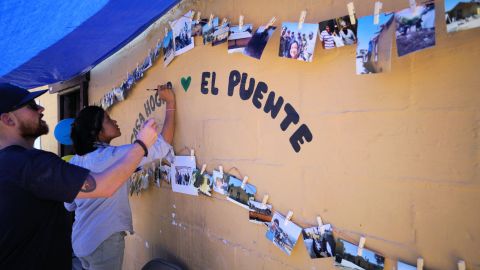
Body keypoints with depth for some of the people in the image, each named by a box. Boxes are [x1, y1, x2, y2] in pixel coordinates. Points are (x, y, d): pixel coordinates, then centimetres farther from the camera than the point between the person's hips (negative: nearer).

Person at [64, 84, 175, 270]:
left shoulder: (75, 162, 2)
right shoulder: (111, 156, -22)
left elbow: (70, 205, 12)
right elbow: (162, 145, -23)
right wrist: (171, 102, -17)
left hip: (81, 239, 8)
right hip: (104, 241, -7)